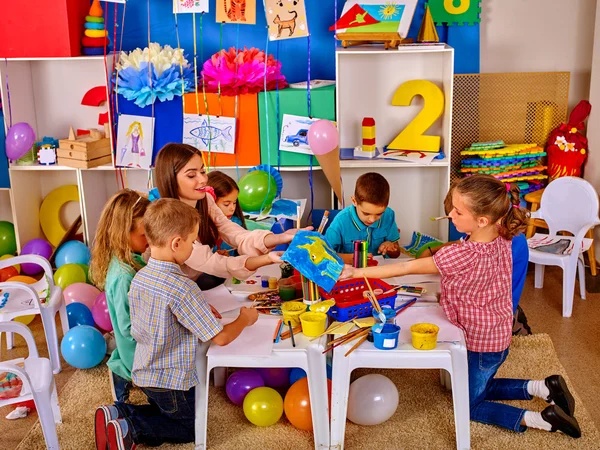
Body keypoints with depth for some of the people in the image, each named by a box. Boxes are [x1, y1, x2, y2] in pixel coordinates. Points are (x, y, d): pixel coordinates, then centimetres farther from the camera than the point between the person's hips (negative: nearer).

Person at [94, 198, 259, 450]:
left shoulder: (139, 278, -4)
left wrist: (201, 311, 10)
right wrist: (245, 318, -3)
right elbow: (220, 338, -22)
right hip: (171, 380, -7)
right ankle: (130, 429, -2)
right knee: (190, 428, 17)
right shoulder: (183, 288, -28)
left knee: (165, 416, 29)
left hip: (144, 373, 7)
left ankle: (118, 413, 6)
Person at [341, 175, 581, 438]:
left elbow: (407, 268, -31)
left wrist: (358, 272, -25)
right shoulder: (501, 239, -12)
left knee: (471, 405, 14)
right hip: (499, 336, 8)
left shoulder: (462, 256, -35)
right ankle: (544, 387, 19)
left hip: (480, 344, -8)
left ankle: (541, 420, 5)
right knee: (479, 389, 30)